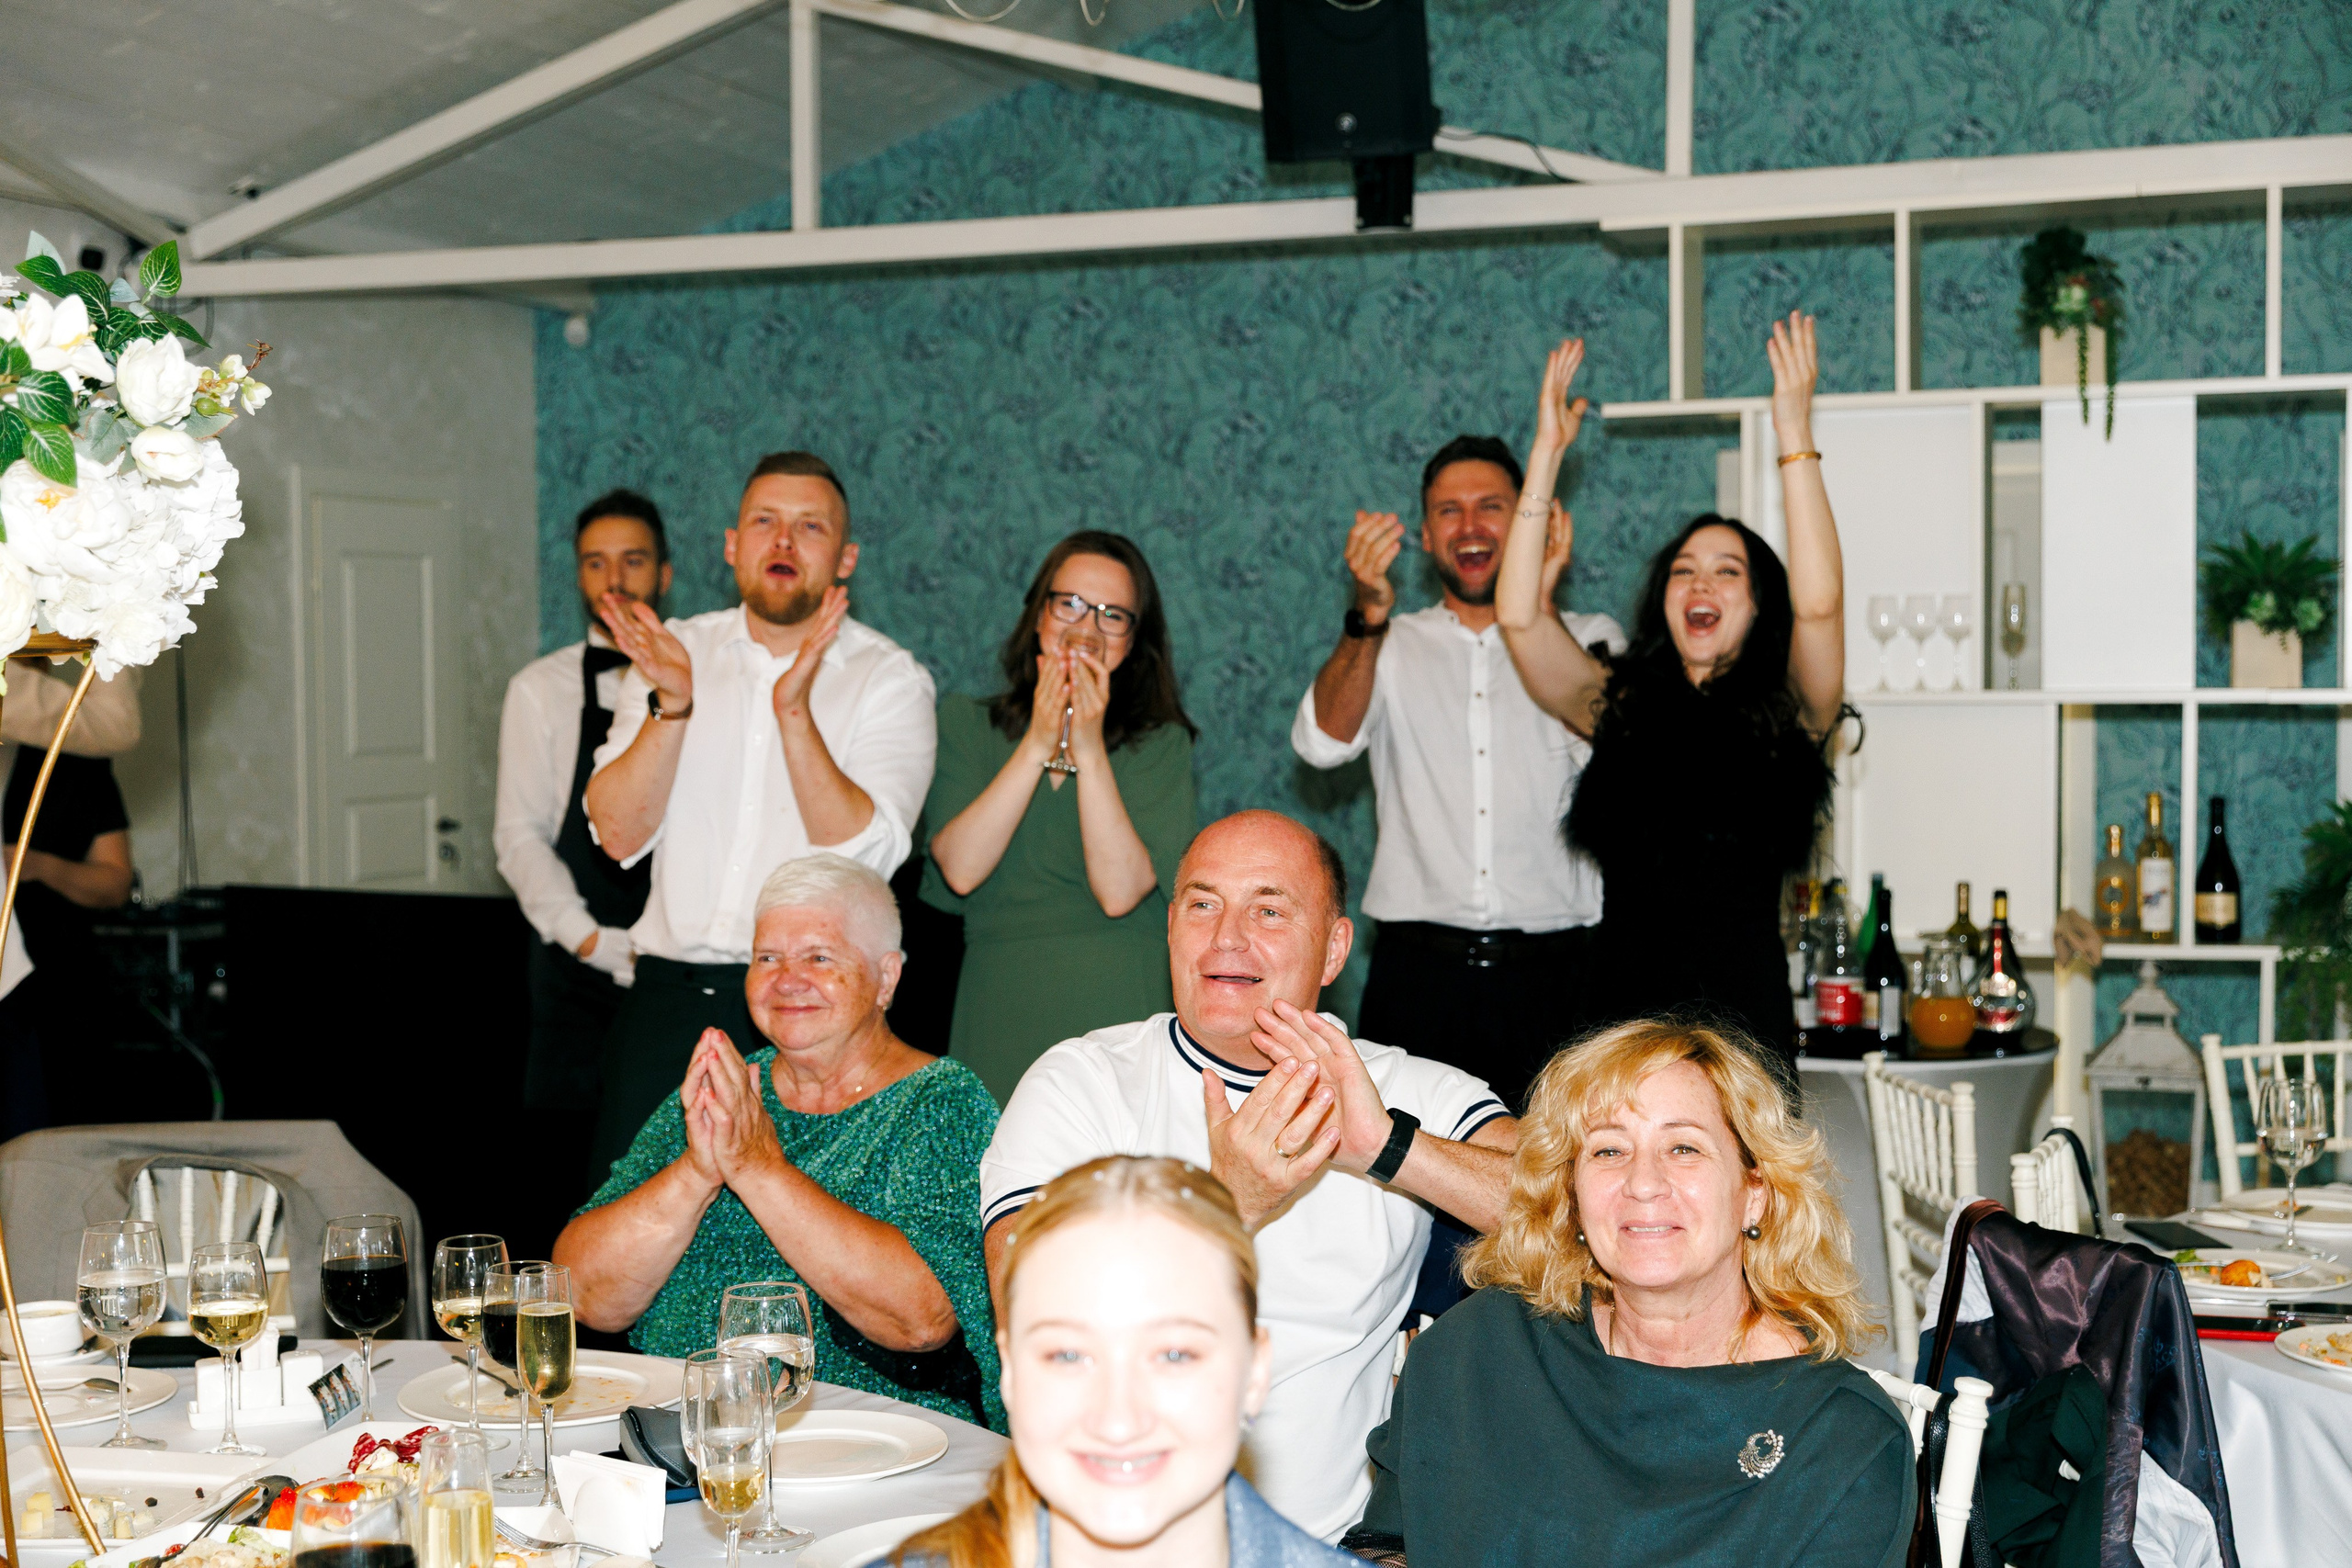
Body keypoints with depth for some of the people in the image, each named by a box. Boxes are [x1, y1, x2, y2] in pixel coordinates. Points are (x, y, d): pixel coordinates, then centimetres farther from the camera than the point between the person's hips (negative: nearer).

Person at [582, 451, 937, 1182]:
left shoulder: (888, 678, 0)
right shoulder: (676, 651, 9)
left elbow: (864, 854, -13)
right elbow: (618, 834, 0)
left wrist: (794, 709, -23)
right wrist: (672, 705, -15)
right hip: (670, 990, 3)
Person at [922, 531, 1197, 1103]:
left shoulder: (1162, 745, 5)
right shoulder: (965, 724, 9)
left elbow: (1119, 891, -9)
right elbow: (960, 870, -6)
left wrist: (1089, 748, -11)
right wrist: (1037, 745, -8)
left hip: (1121, 1011, -1)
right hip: (1000, 1009, 1)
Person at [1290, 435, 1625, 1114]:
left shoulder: (1590, 640, 11)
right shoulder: (1391, 647, 12)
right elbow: (1322, 742, -6)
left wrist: (1540, 609, -17)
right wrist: (1369, 614, -20)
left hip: (1549, 977, 0)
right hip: (1416, 974, 0)